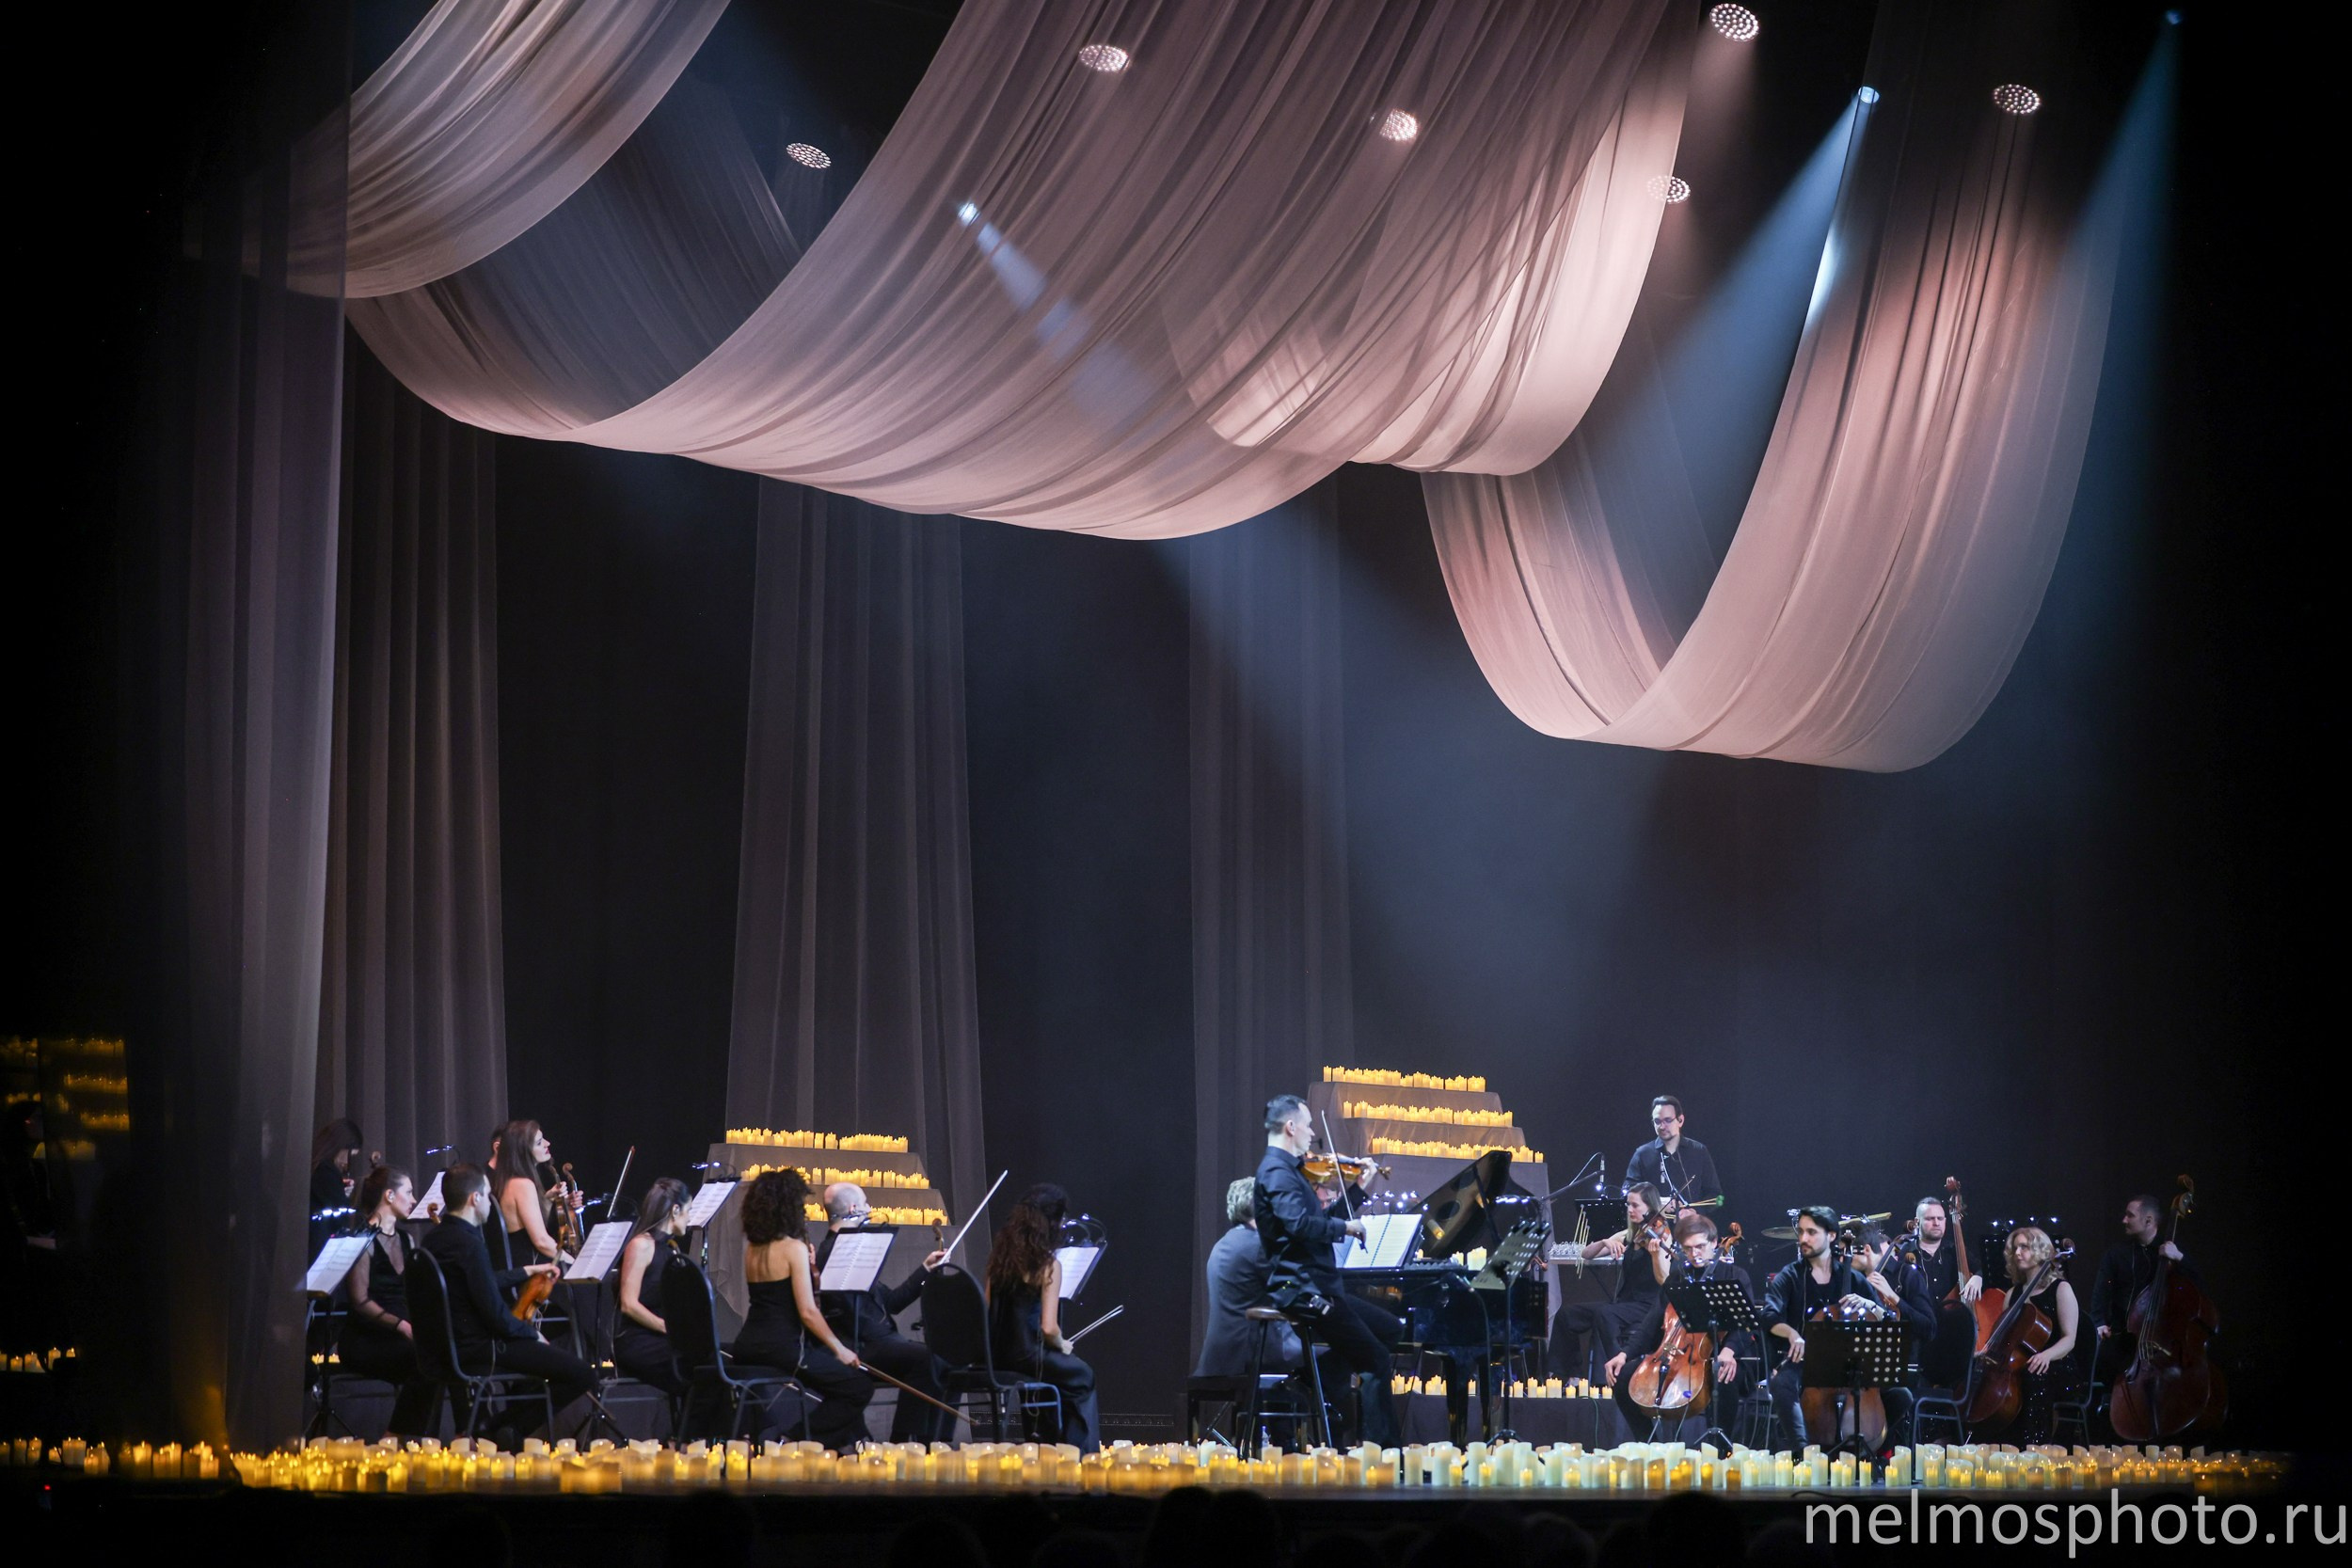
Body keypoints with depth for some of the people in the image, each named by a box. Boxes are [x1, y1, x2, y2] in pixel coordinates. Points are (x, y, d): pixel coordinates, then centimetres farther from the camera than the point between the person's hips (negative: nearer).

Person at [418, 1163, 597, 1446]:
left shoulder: (434, 1238, 8)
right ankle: (508, 1430, -1)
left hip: (450, 1345, 10)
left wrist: (528, 1271, 32)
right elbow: (496, 1314, -22)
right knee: (582, 1375, -13)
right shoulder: (469, 1244, -22)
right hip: (478, 1349, -10)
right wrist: (532, 1332, -5)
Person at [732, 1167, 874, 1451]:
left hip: (748, 1350, 9)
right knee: (860, 1387, 1)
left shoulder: (752, 1247, 12)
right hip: (781, 1348, -9)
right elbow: (808, 1312, -15)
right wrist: (839, 1349, -4)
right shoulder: (794, 1248, -12)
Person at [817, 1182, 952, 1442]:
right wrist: (886, 1337, -22)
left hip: (878, 1343, 10)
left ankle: (939, 1441, -2)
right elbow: (846, 1309, -21)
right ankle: (903, 1441, -30)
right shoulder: (831, 1252, -10)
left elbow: (891, 1301, 25)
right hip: (859, 1348, -10)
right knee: (928, 1359, -29)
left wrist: (925, 1270, 24)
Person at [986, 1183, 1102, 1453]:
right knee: (1082, 1376, 22)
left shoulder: (1000, 1253, 2)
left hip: (995, 1357, 7)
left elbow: (989, 1307, 11)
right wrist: (1062, 1346, 2)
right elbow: (1048, 1328, -20)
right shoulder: (1048, 1265, -16)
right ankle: (1081, 1453, 25)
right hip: (1026, 1357, -7)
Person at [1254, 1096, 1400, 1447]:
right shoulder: (1276, 1171, -16)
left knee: (1391, 1329, 20)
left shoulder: (1288, 1169, 16)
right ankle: (1383, 1446, -11)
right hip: (1302, 1289, -11)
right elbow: (1299, 1223, -32)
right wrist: (1346, 1227, -19)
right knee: (1376, 1360, -11)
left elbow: (1322, 1220, 23)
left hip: (1316, 1287, 11)